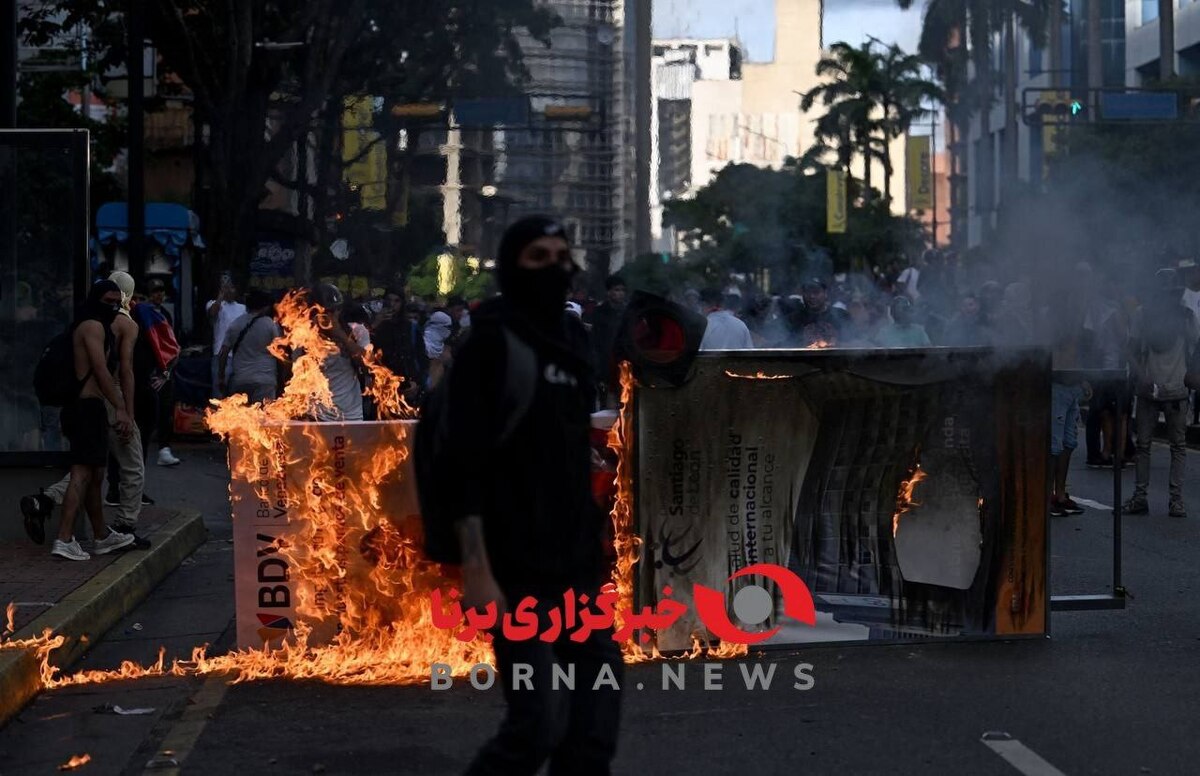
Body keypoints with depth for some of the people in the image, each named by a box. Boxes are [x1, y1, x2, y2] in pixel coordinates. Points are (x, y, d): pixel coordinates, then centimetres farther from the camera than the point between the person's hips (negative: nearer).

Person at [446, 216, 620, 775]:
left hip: (581, 569, 7)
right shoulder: (489, 343, -7)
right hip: (519, 571, -7)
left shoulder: (569, 351, 16)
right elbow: (465, 463, -15)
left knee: (595, 730, 5)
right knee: (539, 724, -12)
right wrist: (476, 570, -22)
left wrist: (596, 552, 17)